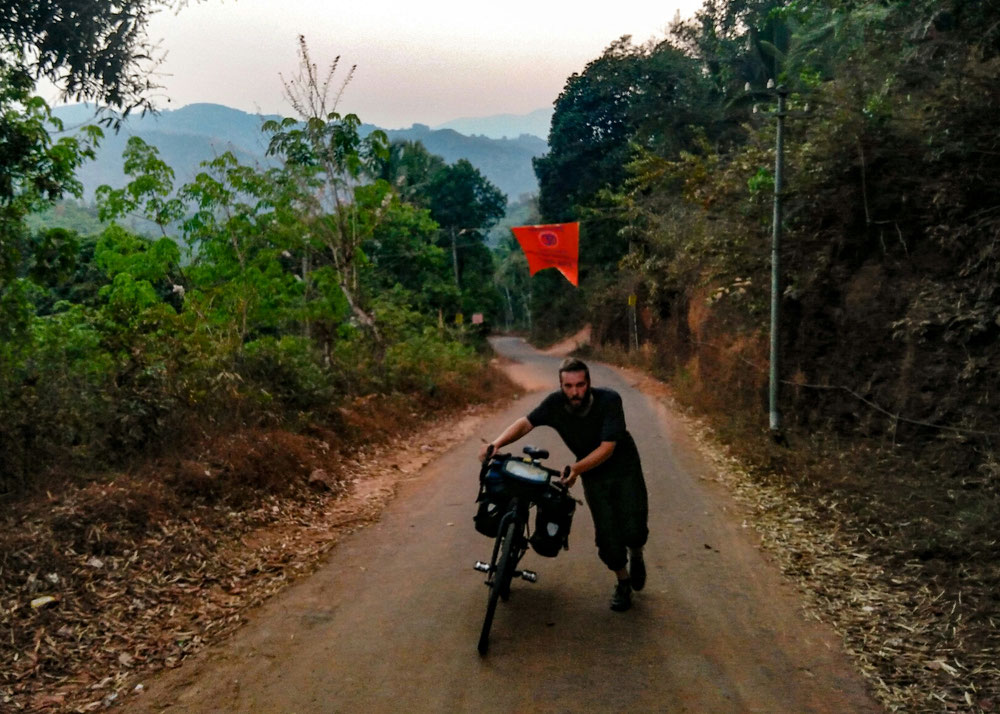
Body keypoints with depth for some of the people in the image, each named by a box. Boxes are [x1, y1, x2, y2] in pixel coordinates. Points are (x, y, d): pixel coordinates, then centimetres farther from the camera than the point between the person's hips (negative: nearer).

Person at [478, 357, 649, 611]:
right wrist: (497, 443, -27)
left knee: (633, 530, -10)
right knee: (607, 535, -1)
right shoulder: (555, 403, -18)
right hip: (593, 475, 2)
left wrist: (577, 469, -41)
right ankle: (623, 582, 25)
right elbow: (526, 422, -11)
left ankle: (636, 555, 27)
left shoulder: (609, 400, -26)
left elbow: (607, 447, -29)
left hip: (624, 468, -2)